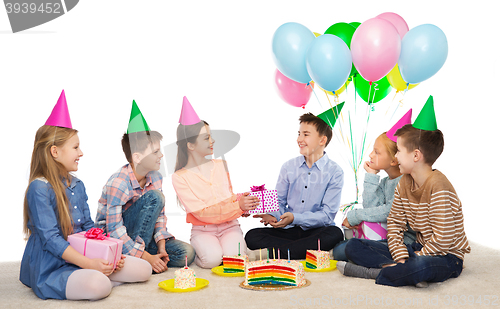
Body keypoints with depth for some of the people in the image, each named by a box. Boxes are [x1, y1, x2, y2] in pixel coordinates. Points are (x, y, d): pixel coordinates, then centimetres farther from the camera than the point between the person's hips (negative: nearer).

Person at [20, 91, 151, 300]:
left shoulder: (77, 186, 11)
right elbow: (50, 238, -19)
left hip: (83, 258, 7)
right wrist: (88, 263, -25)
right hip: (50, 268, -7)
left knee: (142, 270, -5)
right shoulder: (39, 188, -14)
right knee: (99, 285, -36)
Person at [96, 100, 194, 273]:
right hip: (111, 239, -7)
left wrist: (161, 247, -13)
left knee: (186, 254, -14)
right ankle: (137, 260, -22)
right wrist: (147, 257, -29)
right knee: (154, 197, -27)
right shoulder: (118, 183, -25)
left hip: (139, 236, 7)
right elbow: (115, 230, -27)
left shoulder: (156, 178, -2)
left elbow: (160, 215, 3)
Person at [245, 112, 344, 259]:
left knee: (334, 234, -36)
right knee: (252, 237, -20)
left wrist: (294, 218, -24)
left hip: (316, 231, -3)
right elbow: (279, 201, 12)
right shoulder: (288, 167, 9)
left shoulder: (334, 172, -4)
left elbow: (327, 215, -11)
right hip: (289, 231, 3)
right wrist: (273, 215, -12)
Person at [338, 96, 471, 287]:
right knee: (353, 246, -2)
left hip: (446, 257, -8)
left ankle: (370, 273, -20)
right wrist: (401, 258, -11)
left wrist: (410, 260, -18)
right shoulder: (404, 183, 4)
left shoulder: (438, 187, -21)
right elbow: (394, 222, 4)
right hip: (419, 250, 8)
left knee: (419, 267, -45)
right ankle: (404, 271, -21)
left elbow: (443, 240, -24)